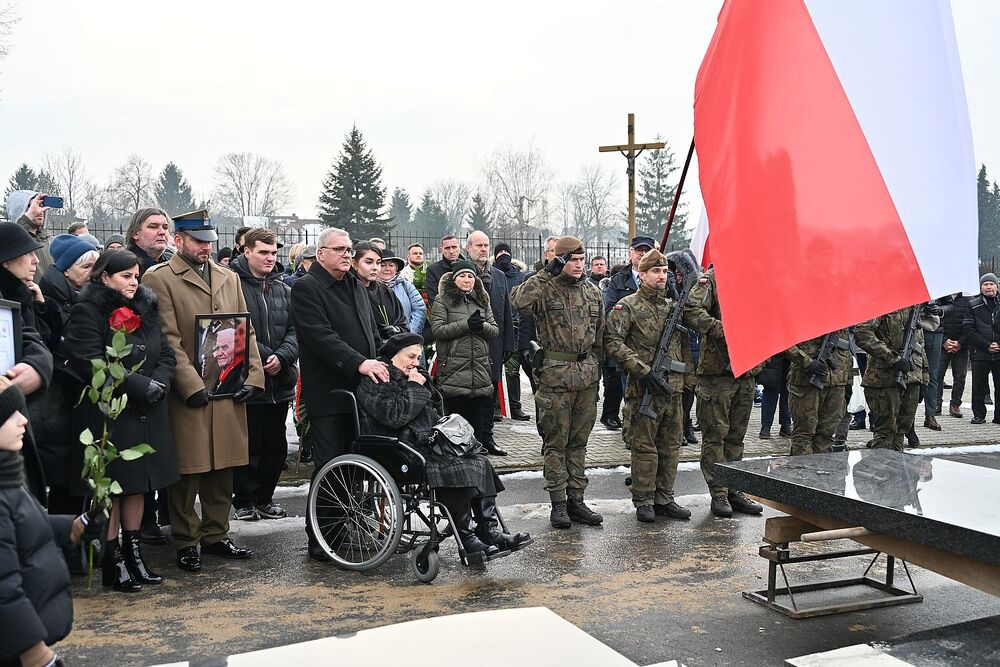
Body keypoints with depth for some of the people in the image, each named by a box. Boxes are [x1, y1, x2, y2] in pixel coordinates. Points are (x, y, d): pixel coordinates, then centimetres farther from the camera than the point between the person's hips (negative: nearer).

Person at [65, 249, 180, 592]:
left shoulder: (146, 310, 12)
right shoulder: (87, 311, -9)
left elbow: (166, 354, 10)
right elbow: (92, 364, -19)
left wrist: (159, 383, -10)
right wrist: (141, 386, -20)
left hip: (146, 415, 6)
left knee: (137, 484, 12)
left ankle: (133, 554, 24)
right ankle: (113, 563, 13)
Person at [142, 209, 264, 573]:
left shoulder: (229, 278, 16)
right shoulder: (158, 279, -2)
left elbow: (245, 332, 13)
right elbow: (168, 339, -10)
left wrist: (252, 376, 1)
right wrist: (192, 386, -16)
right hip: (187, 394, -5)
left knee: (222, 468, 11)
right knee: (187, 471, 2)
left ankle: (216, 535, 24)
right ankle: (187, 542, 15)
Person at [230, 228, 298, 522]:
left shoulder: (283, 290, 13)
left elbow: (294, 330, 7)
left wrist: (282, 357, -11)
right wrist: (264, 357, -18)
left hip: (279, 381, 6)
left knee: (276, 445, 13)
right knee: (248, 445, 2)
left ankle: (265, 497, 26)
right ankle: (244, 500, 15)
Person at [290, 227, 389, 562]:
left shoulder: (356, 286, 18)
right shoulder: (306, 288, -7)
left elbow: (373, 332, 23)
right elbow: (321, 336, -19)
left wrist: (382, 365, 8)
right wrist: (359, 363, -27)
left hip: (362, 389, 7)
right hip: (328, 393, -7)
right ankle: (319, 540, 7)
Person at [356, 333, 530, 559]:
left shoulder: (409, 377, 23)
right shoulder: (374, 382, -2)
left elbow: (438, 413, 22)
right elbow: (393, 416, -19)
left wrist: (425, 384, 8)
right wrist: (415, 388, -8)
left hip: (427, 444, 9)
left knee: (480, 462, -12)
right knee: (456, 468, -29)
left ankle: (491, 530, -16)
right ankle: (465, 537, -20)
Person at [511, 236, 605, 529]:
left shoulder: (592, 292, 12)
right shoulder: (545, 288, -4)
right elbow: (517, 300, -27)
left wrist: (597, 369, 14)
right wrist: (547, 272, -24)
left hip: (587, 375, 5)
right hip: (555, 375, -5)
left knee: (579, 441, 11)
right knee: (556, 442, 2)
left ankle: (576, 500, 19)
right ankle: (558, 503, 10)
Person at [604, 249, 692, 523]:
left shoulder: (673, 306, 14)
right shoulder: (627, 306, -5)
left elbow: (684, 342, 22)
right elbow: (612, 342, -14)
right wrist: (642, 369, -18)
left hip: (673, 388, 6)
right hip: (644, 388, -6)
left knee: (671, 445, 11)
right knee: (644, 447, 0)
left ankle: (664, 499, 21)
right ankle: (643, 501, 10)